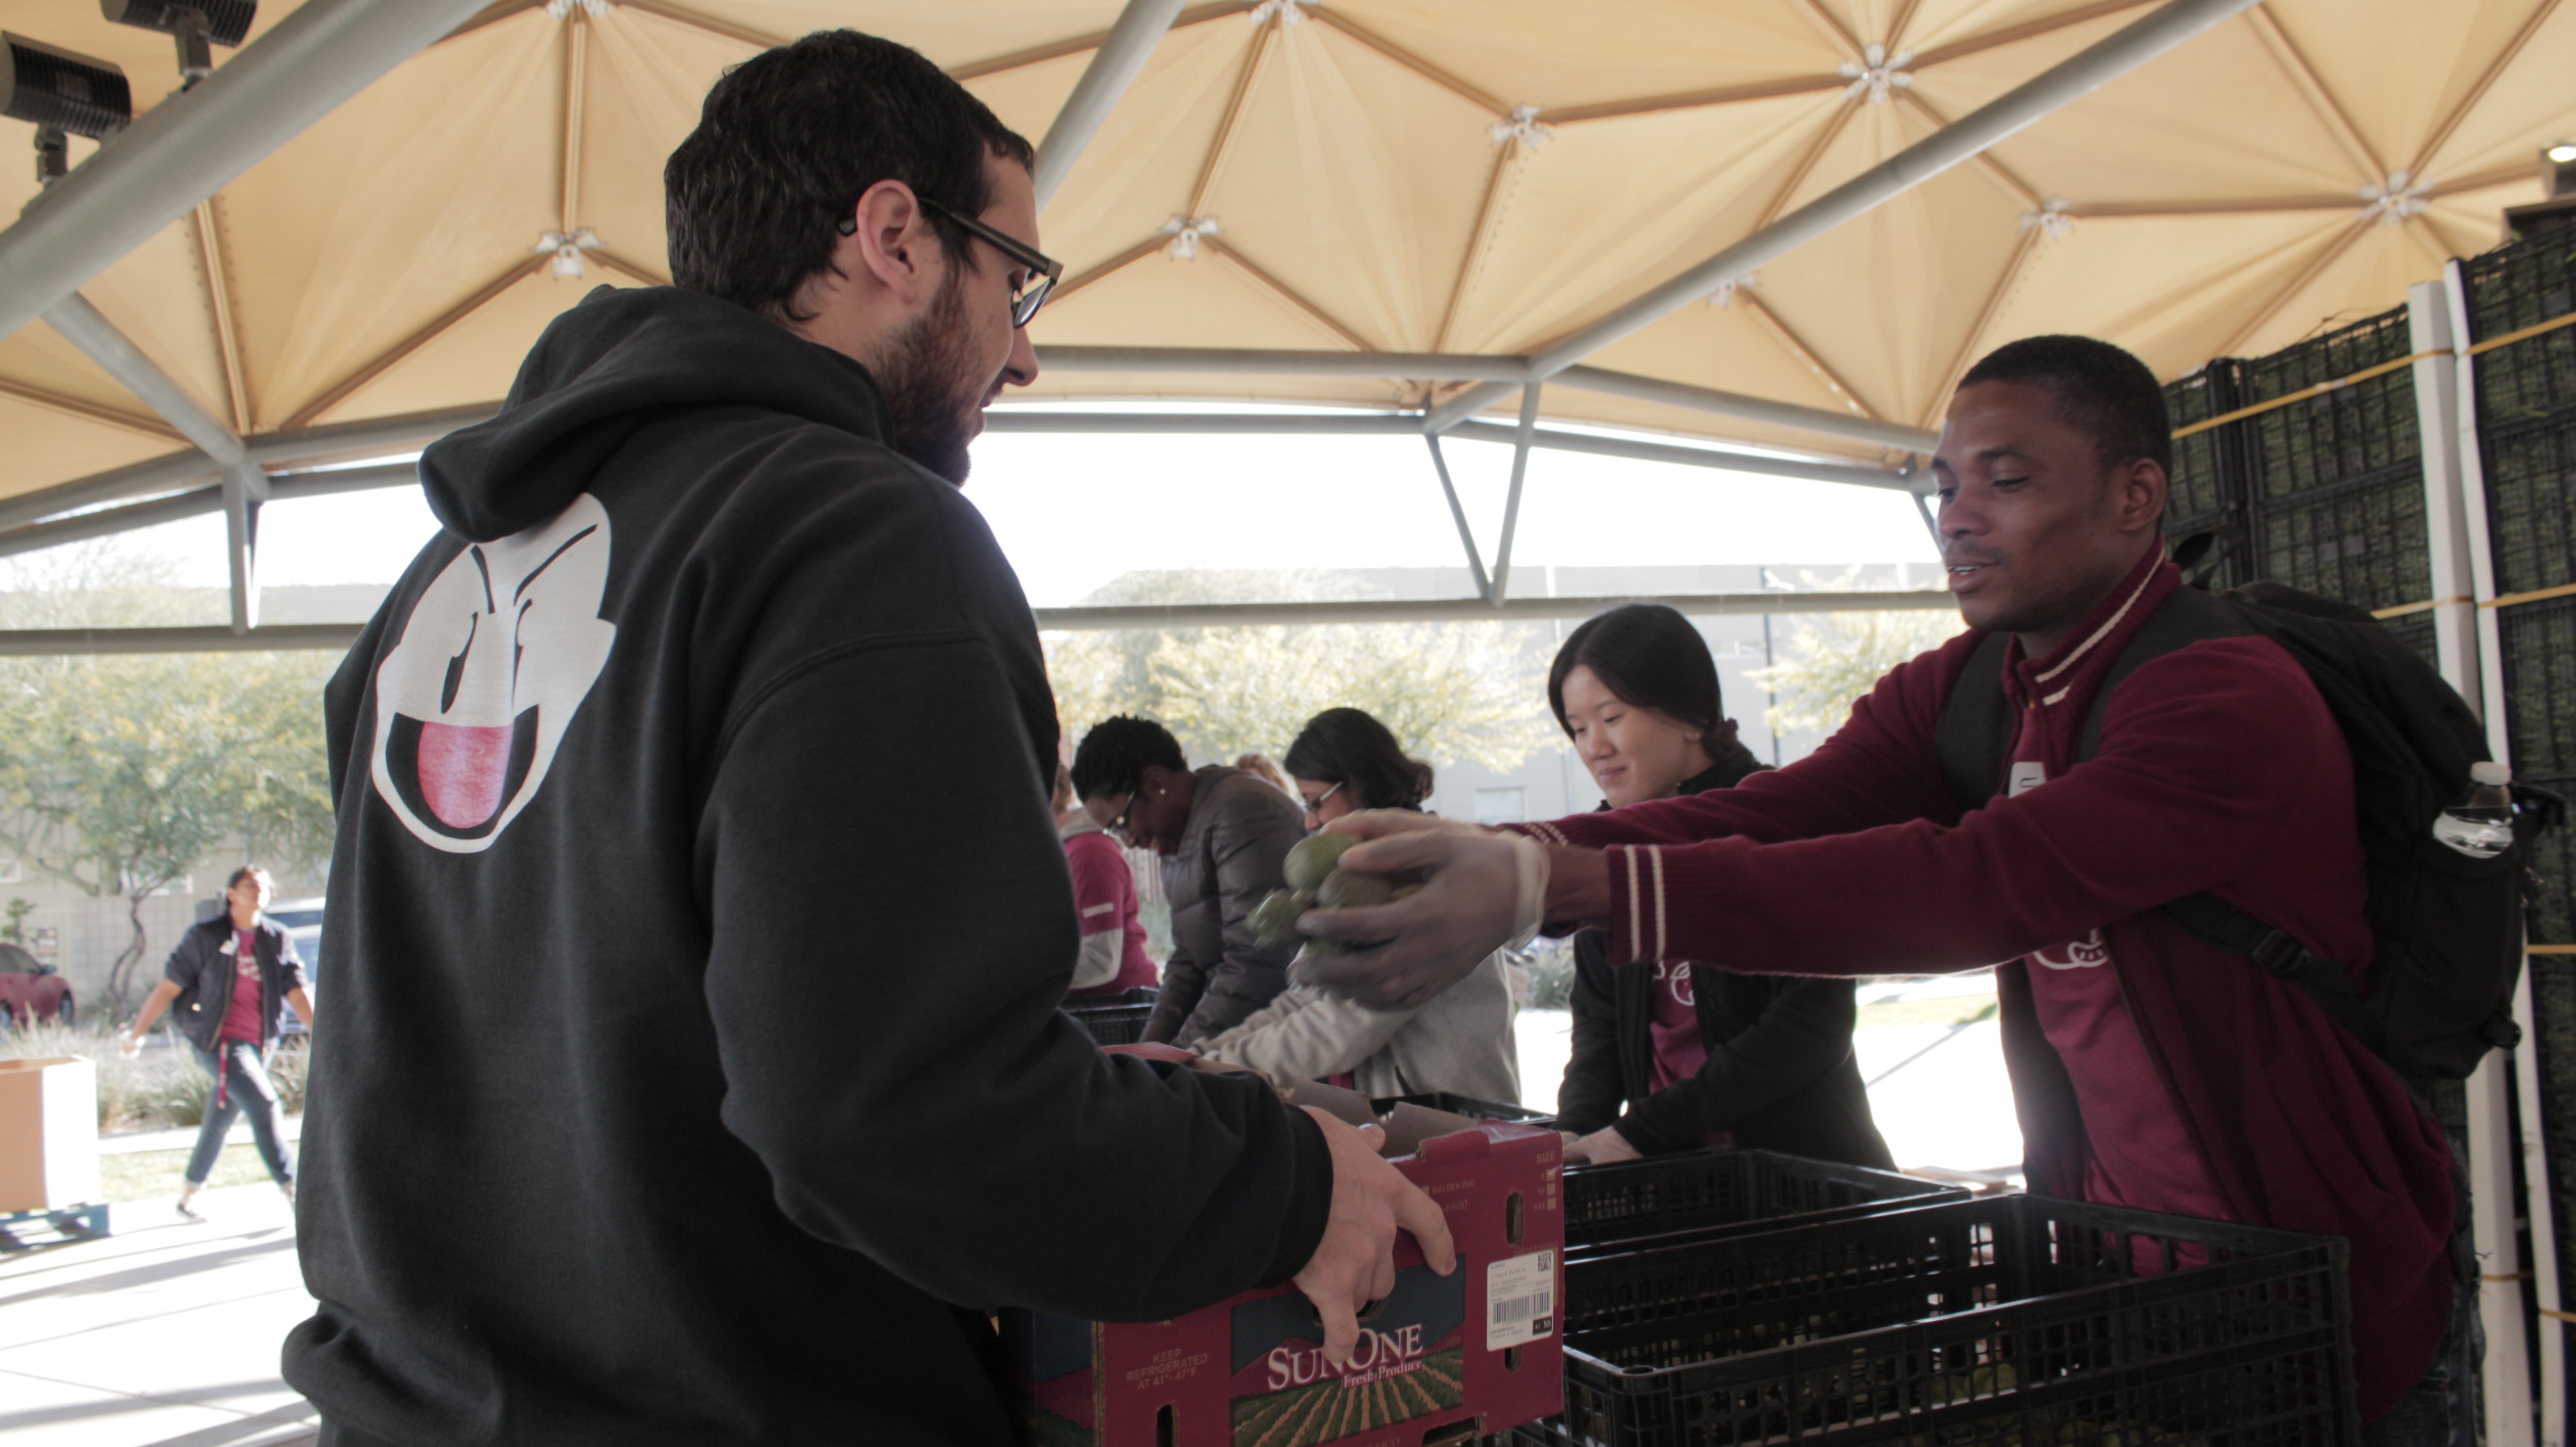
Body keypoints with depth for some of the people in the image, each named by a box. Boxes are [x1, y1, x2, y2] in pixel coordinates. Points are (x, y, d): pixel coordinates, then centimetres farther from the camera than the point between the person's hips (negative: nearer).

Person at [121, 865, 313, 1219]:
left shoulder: (277, 938, 6)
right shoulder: (206, 936, -4)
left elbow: (297, 993, 1)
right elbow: (169, 987, 0)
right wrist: (136, 1033, 2)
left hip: (258, 1044, 4)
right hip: (219, 1041, -4)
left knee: (220, 1123, 14)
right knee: (264, 1104, -19)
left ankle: (188, 1194, 30)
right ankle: (290, 1187, -17)